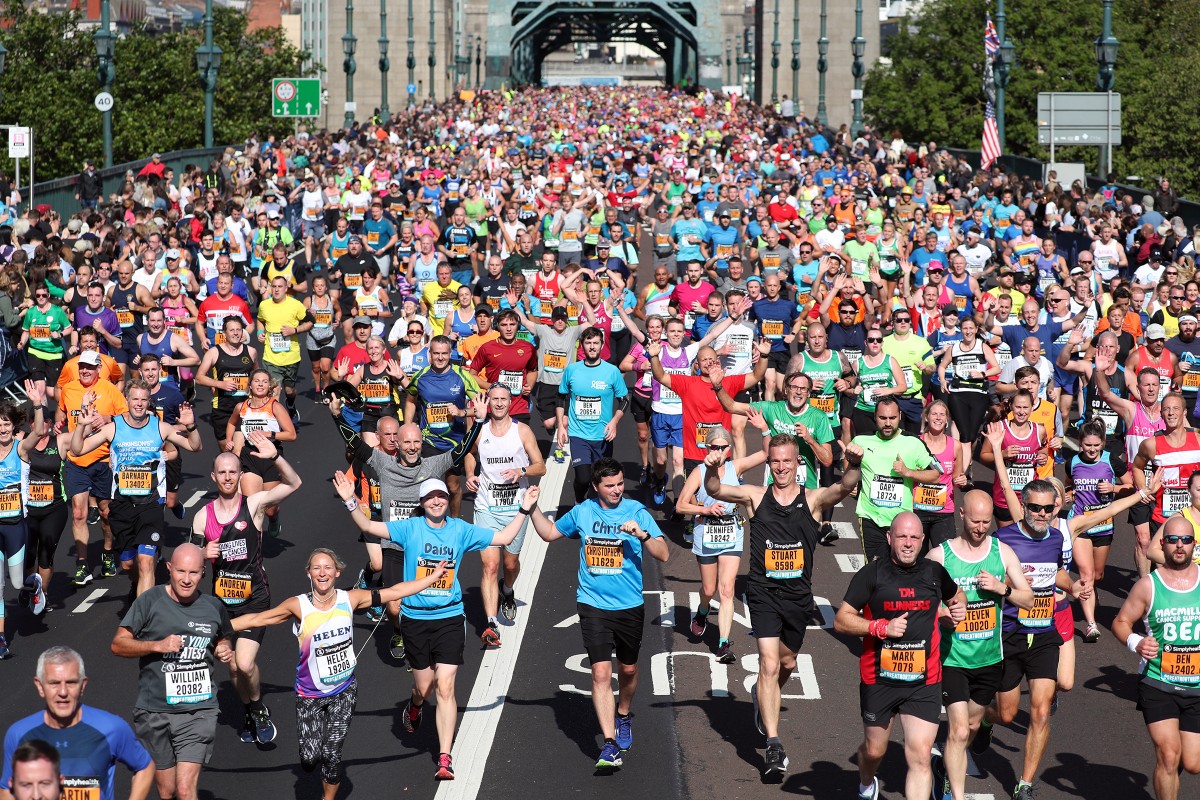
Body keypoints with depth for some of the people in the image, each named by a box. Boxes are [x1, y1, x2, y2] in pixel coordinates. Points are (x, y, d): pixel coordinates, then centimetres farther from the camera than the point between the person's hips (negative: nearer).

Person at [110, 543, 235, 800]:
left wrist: (224, 650, 2)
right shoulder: (150, 601, -4)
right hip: (154, 710, 0)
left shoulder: (214, 608, 5)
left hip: (198, 711, 0)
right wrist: (157, 646, -17)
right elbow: (118, 645, -3)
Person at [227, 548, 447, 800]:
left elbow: (395, 592, -1)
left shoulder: (350, 599, -8)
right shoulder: (299, 606, -15)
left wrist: (432, 578, 2)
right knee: (310, 758, -7)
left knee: (331, 755, -3)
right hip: (310, 694, -1)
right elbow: (258, 619, -15)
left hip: (344, 691, 1)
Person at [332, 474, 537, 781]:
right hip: (415, 618, 0)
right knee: (424, 687, 9)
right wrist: (350, 502, -25)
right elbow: (369, 527, -11)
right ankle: (415, 707, 50)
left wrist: (524, 509, 3)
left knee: (445, 686, -9)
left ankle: (445, 759, -8)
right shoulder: (410, 527, -3)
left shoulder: (461, 530, 3)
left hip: (449, 618, 0)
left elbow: (504, 537, 9)